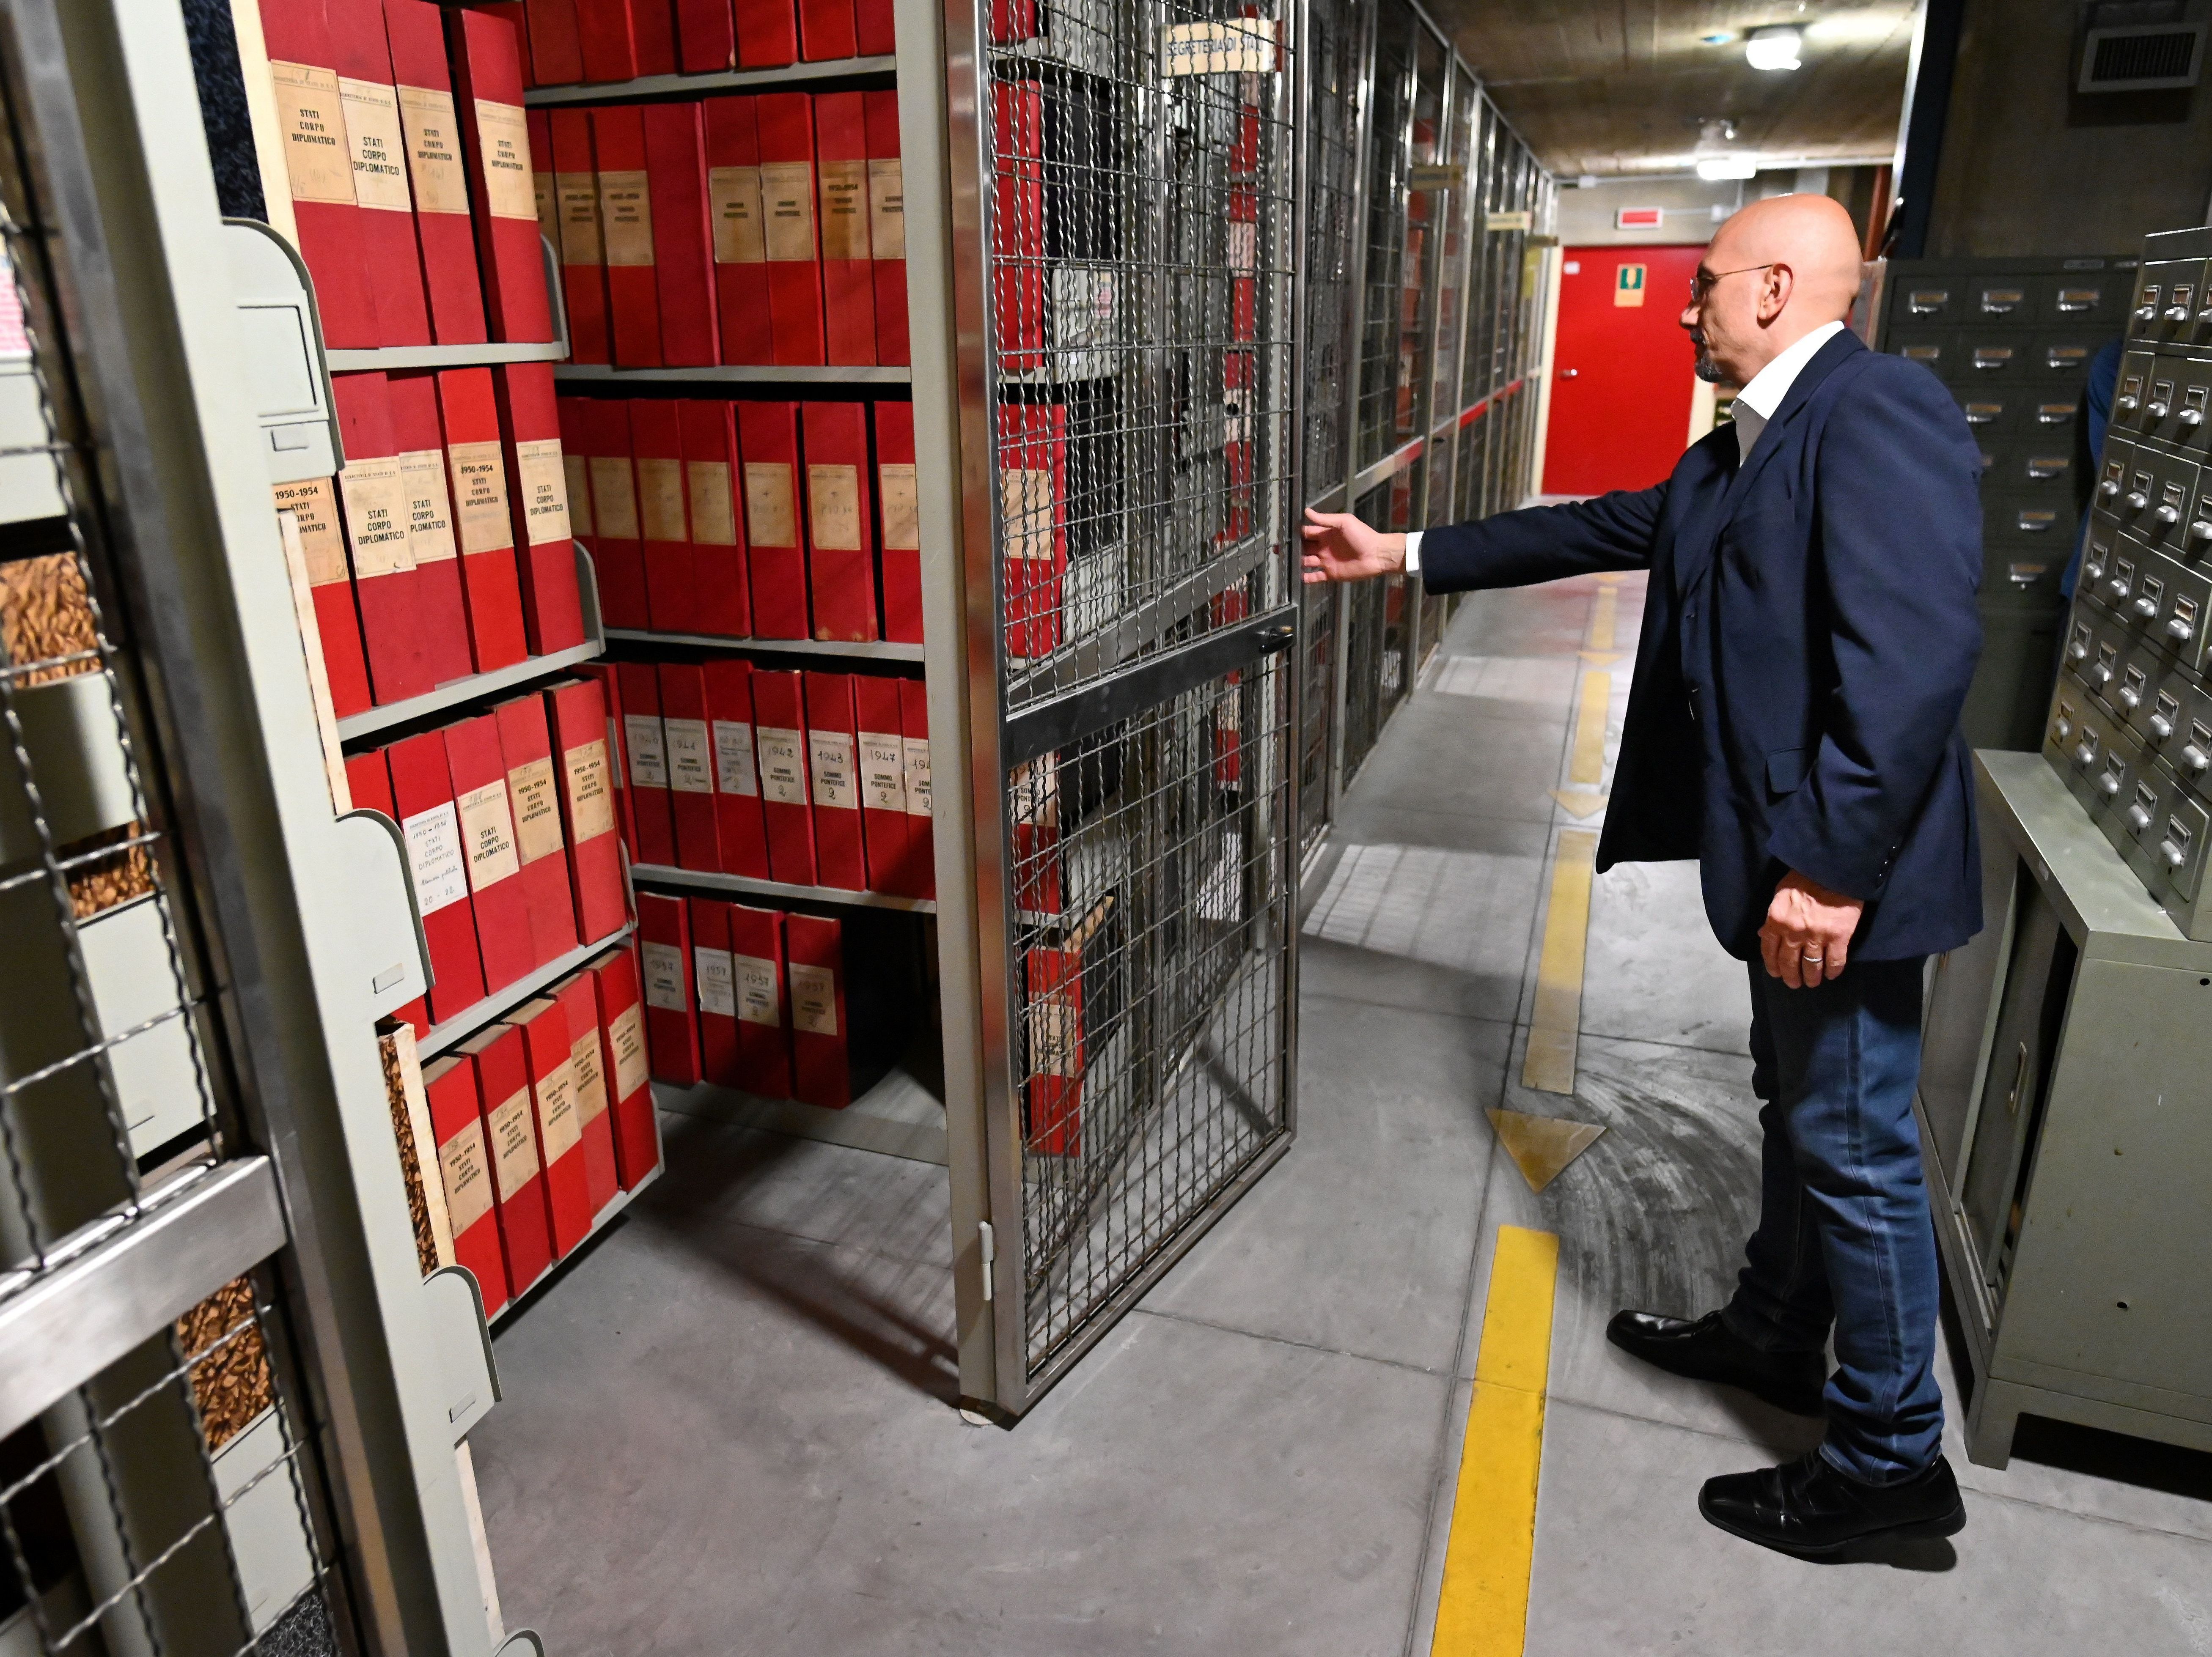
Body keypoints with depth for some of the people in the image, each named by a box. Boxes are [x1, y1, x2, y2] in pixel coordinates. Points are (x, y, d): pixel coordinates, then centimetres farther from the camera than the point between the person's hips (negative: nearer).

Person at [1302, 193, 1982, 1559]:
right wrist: (1402, 555, 20)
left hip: (1839, 871, -10)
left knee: (1856, 1147, 3)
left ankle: (1892, 1459, 22)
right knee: (1800, 1114, 23)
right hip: (1787, 854, 10)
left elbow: (1915, 658, -27)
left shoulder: (1880, 412, -18)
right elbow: (1606, 528, 19)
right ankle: (1776, 1337, 43)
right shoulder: (1754, 444, 14)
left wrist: (1830, 865, -28)